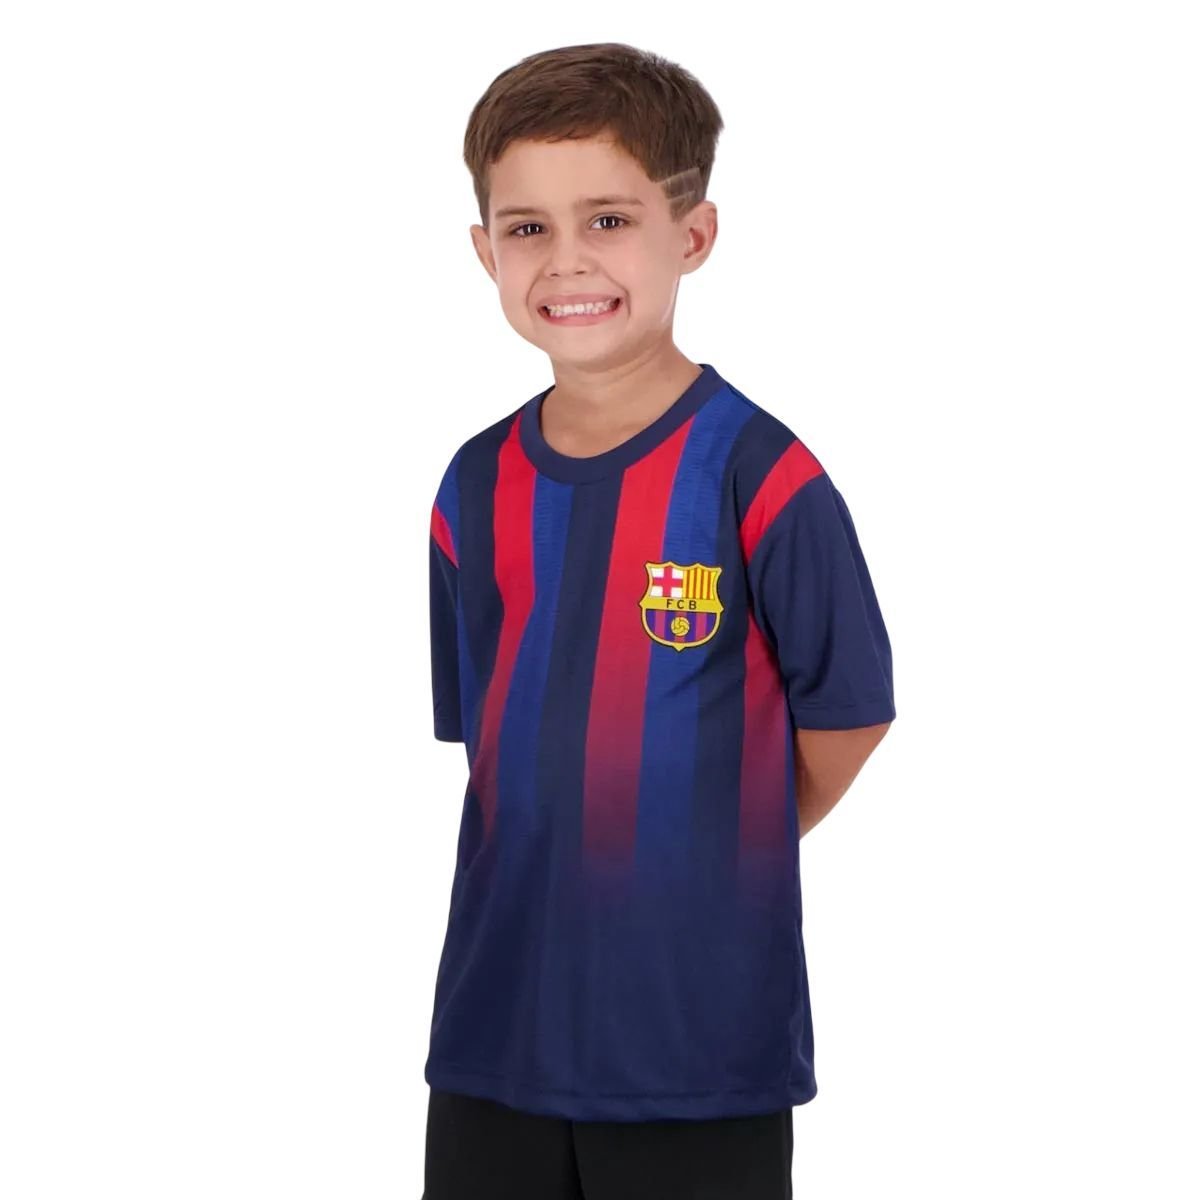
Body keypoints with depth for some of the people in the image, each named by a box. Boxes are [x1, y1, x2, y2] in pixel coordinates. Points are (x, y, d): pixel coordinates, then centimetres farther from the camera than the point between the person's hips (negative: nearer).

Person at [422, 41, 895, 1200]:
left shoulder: (760, 477, -12)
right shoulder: (477, 488, 4)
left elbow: (843, 723, -3)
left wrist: (712, 866, 5)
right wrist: (554, 877, 5)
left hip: (703, 1036, -4)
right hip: (496, 1025, 5)